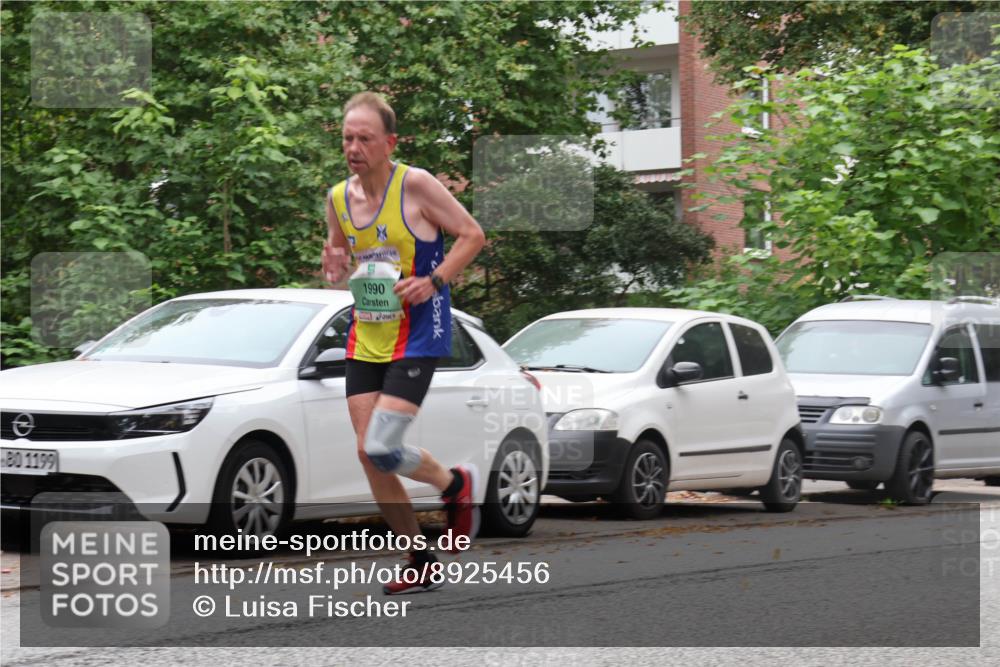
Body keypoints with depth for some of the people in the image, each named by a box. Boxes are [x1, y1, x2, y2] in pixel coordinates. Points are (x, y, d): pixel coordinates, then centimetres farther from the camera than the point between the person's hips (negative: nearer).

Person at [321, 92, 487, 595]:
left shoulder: (415, 185, -13)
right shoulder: (338, 198, 5)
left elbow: (472, 235, -6)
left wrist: (433, 281, -17)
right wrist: (334, 266, -1)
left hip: (417, 336, -6)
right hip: (365, 340, 6)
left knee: (382, 449, -17)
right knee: (368, 454, 1)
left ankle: (456, 484, 15)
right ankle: (420, 564, 15)